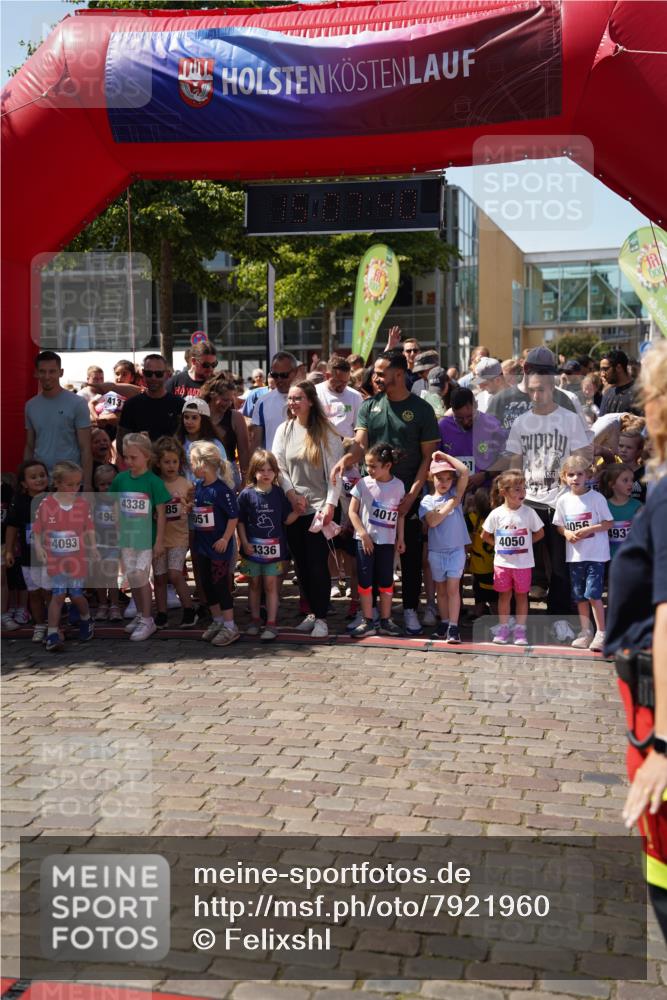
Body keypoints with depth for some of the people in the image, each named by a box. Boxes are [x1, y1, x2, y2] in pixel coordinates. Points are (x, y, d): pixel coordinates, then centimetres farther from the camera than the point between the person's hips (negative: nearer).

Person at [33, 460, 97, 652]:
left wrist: (93, 546, -9)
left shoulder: (83, 504, -1)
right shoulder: (46, 504, -5)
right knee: (58, 595, -5)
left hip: (78, 559, 1)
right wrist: (38, 547, -12)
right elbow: (37, 530, 1)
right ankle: (53, 633, 1)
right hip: (55, 559, -1)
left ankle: (86, 620, 36)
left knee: (76, 595, 7)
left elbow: (89, 529, 4)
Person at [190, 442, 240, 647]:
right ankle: (217, 621, 28)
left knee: (220, 584, -2)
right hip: (202, 544, 8)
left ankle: (230, 626, 8)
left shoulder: (221, 489, -19)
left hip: (219, 545, -8)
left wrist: (225, 539, -18)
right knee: (206, 584, 14)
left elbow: (234, 516, -17)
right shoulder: (198, 486, 4)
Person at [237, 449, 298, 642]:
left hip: (274, 548, 0)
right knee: (254, 584, 13)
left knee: (271, 585, 1)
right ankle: (255, 620, 25)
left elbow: (287, 519, 3)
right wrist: (244, 543, -7)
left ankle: (271, 624, 5)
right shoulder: (247, 494, -5)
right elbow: (240, 521, -1)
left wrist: (298, 510, -14)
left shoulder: (279, 493, -2)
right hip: (252, 547, 1)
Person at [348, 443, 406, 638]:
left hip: (387, 541, 1)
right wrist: (363, 534, -12)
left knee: (386, 582, 7)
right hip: (365, 540, -1)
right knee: (365, 581, 1)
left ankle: (385, 621, 18)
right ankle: (367, 622, 8)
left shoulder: (398, 485, -2)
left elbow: (400, 513, 7)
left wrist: (400, 538, 6)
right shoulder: (363, 484, -7)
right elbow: (353, 511, -4)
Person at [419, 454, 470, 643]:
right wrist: (449, 506, -12)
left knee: (453, 588, -6)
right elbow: (432, 521, -16)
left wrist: (445, 456, -6)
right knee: (441, 589, 12)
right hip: (436, 551, 1)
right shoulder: (427, 500, 0)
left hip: (456, 549, -1)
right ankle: (444, 623, 22)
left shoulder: (455, 494, 1)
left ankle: (453, 627, -6)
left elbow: (465, 472, -11)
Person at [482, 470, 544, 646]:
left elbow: (539, 533, 5)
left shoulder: (528, 512, -6)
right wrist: (500, 545, -1)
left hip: (523, 563, 0)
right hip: (502, 562, 0)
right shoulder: (496, 514, -6)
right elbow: (485, 535, 5)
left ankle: (520, 629, 14)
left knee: (521, 595, 7)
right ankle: (503, 628, 19)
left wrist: (524, 543, -2)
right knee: (504, 595, 10)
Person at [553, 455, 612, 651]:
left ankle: (601, 633, 0)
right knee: (579, 596, 11)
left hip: (595, 554, -5)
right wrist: (567, 533, -9)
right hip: (575, 554, 5)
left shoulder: (596, 497, -9)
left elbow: (609, 523, -6)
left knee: (593, 594, -11)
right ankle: (585, 632, 24)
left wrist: (588, 529, -19)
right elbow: (559, 525, 12)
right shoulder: (563, 500, 3)